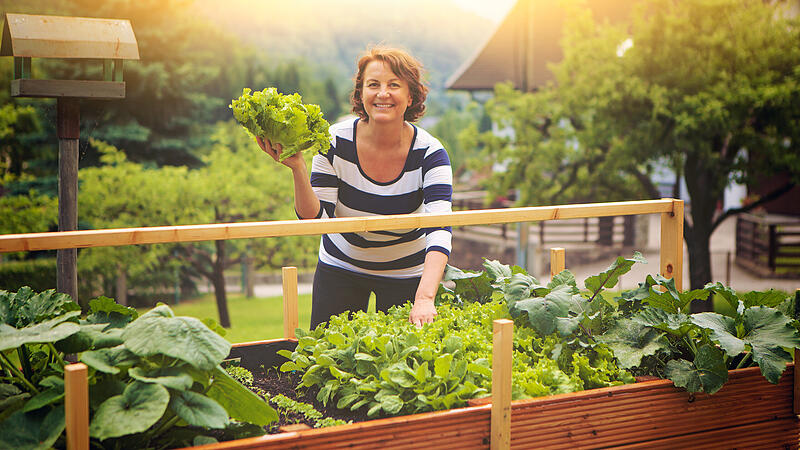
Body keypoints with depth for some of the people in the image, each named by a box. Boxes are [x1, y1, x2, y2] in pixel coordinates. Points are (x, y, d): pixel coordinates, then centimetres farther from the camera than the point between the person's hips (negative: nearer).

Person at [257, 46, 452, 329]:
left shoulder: (429, 153, -23)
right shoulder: (336, 141, -18)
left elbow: (440, 231, -35)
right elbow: (316, 219, -18)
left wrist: (425, 298, -49)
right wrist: (297, 167, -34)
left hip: (406, 273, -1)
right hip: (341, 267, 1)